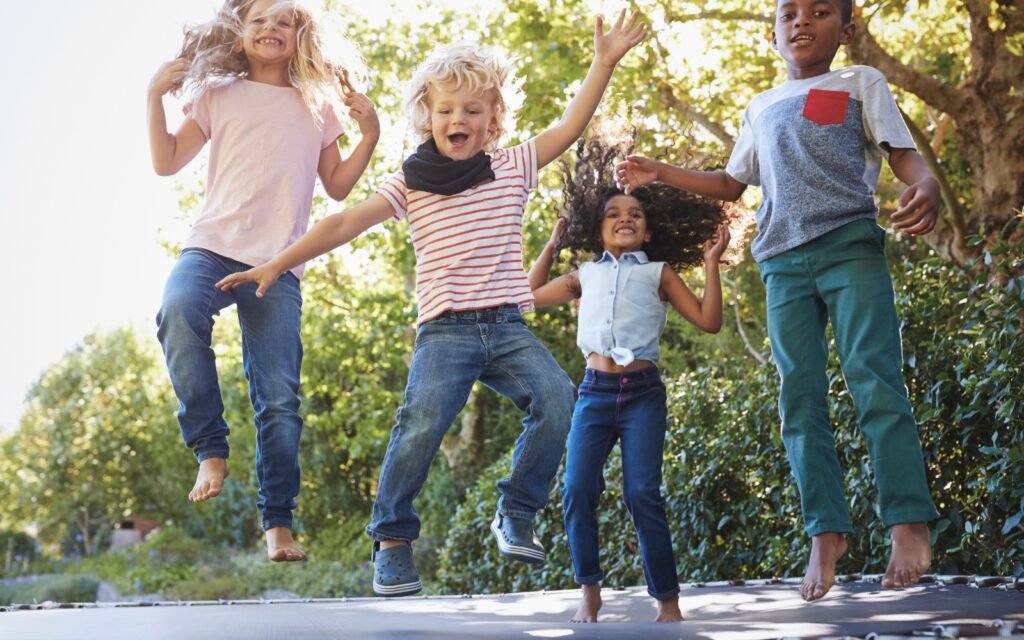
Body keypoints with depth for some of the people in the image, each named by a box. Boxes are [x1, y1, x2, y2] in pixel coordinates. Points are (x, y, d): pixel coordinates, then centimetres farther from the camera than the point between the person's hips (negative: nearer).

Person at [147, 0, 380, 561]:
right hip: (213, 246, -1)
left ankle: (277, 521, 7)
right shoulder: (219, 95, 14)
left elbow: (337, 186, 19)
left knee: (279, 399, -4)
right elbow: (167, 162, 10)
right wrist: (156, 95, 1)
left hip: (279, 266, 1)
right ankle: (210, 450, -23)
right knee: (177, 310, -36)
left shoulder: (316, 108, 17)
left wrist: (369, 136, 7)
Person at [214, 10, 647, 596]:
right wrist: (276, 266, -5)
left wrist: (606, 62, -2)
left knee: (558, 401, -20)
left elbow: (570, 127, 5)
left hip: (508, 326, 2)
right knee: (422, 422, -23)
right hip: (445, 329, -2)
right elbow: (344, 224, 0)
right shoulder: (410, 183, 5)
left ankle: (517, 514, 1)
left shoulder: (512, 168, 10)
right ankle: (392, 539, -6)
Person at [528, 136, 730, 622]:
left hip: (643, 393, -3)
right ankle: (590, 591, 3)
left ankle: (668, 599, -4)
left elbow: (708, 321, 3)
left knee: (642, 494, -13)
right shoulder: (585, 276, 17)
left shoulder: (659, 273, 10)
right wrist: (552, 245, 26)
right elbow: (530, 294, 29)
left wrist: (711, 263, -3)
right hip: (595, 391, 3)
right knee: (577, 490, -11)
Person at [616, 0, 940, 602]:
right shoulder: (761, 109, 24)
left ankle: (909, 523, -14)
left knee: (875, 382, -14)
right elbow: (732, 182, 33)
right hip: (784, 263, 4)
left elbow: (904, 153, 2)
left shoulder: (861, 83, 12)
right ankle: (826, 532, -1)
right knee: (801, 400, -3)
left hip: (850, 244, -4)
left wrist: (927, 188, -21)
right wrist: (661, 173, 23)